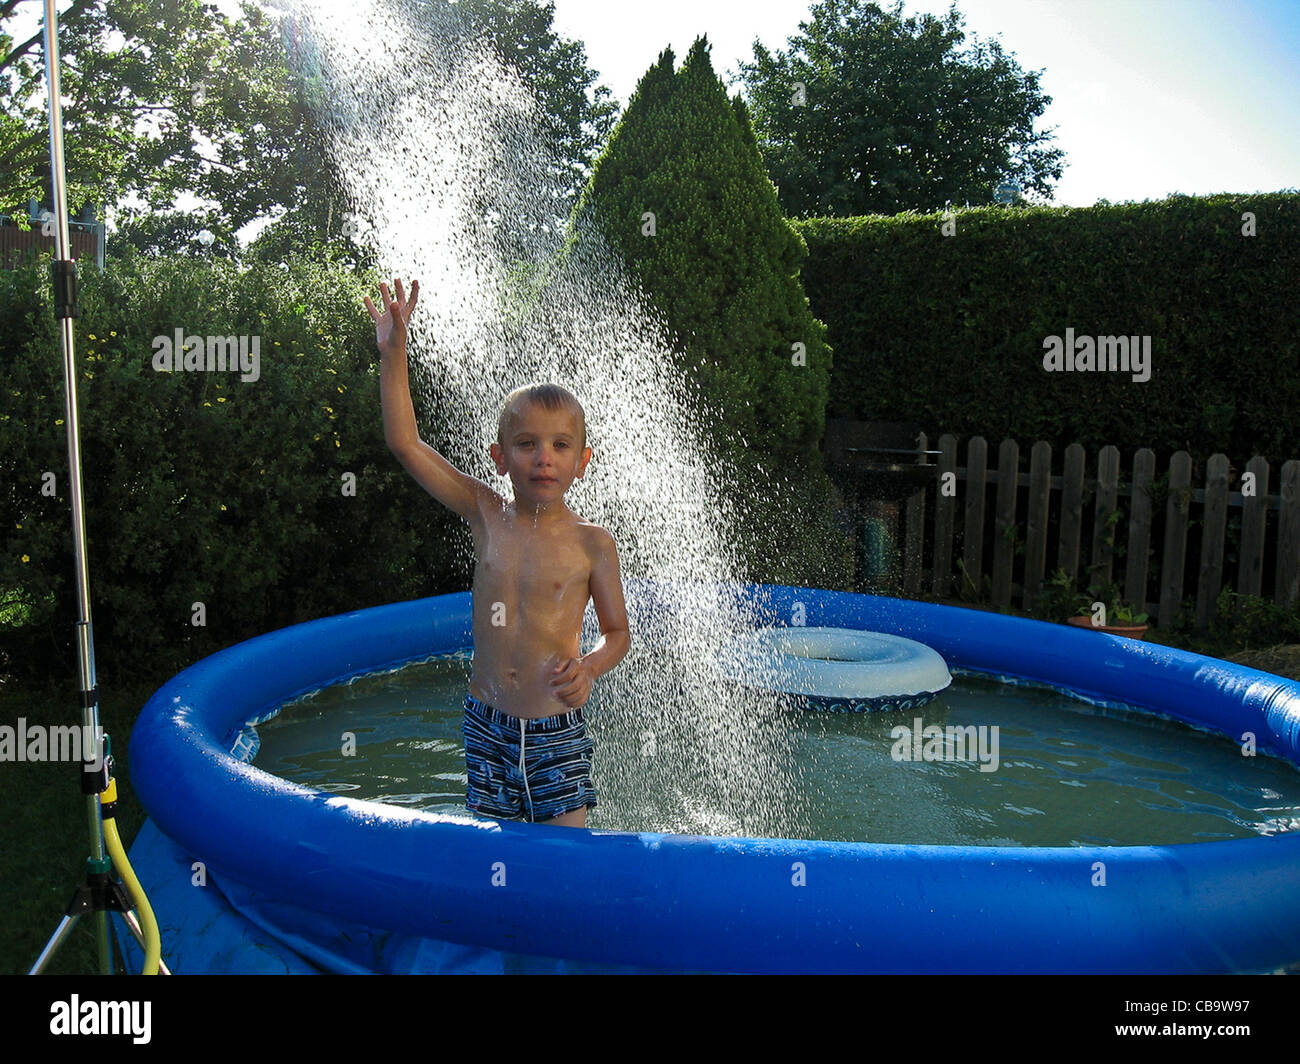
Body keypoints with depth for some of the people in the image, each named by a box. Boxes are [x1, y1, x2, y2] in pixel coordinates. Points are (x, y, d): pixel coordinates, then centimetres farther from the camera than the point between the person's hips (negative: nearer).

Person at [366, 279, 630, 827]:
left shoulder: (591, 543, -7)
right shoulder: (486, 514, -2)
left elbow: (617, 632, 2)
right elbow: (404, 443, -3)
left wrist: (588, 667, -19)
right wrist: (393, 351, -6)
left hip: (556, 732, -2)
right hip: (486, 725, 2)